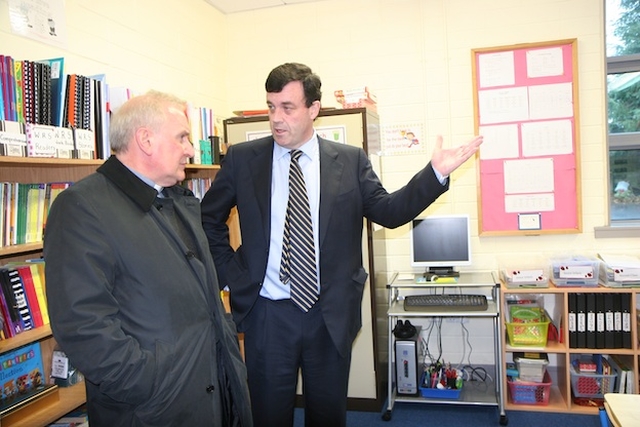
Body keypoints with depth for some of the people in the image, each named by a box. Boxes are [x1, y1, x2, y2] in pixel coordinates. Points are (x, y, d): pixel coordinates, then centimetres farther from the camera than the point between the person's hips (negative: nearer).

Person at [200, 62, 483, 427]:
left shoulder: (351, 160, -1)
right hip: (267, 314, 0)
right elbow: (210, 218, 9)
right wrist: (231, 274, 1)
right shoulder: (242, 158, -1)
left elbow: (389, 212, -4)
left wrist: (436, 173, -14)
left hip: (331, 315, 1)